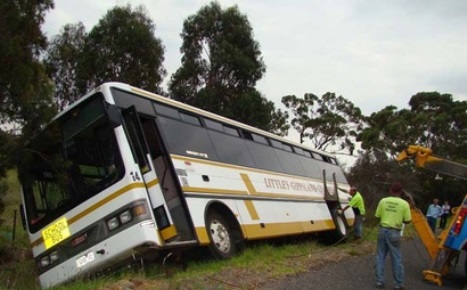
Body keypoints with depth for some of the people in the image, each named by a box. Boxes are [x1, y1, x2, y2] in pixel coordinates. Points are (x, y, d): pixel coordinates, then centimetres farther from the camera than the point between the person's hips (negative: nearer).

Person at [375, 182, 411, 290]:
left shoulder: (383, 201, -1)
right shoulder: (404, 204, -8)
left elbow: (377, 216, 5)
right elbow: (407, 221, -4)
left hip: (383, 230, 3)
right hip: (394, 233, -2)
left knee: (380, 256, 11)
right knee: (396, 259, 6)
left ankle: (379, 281, 14)